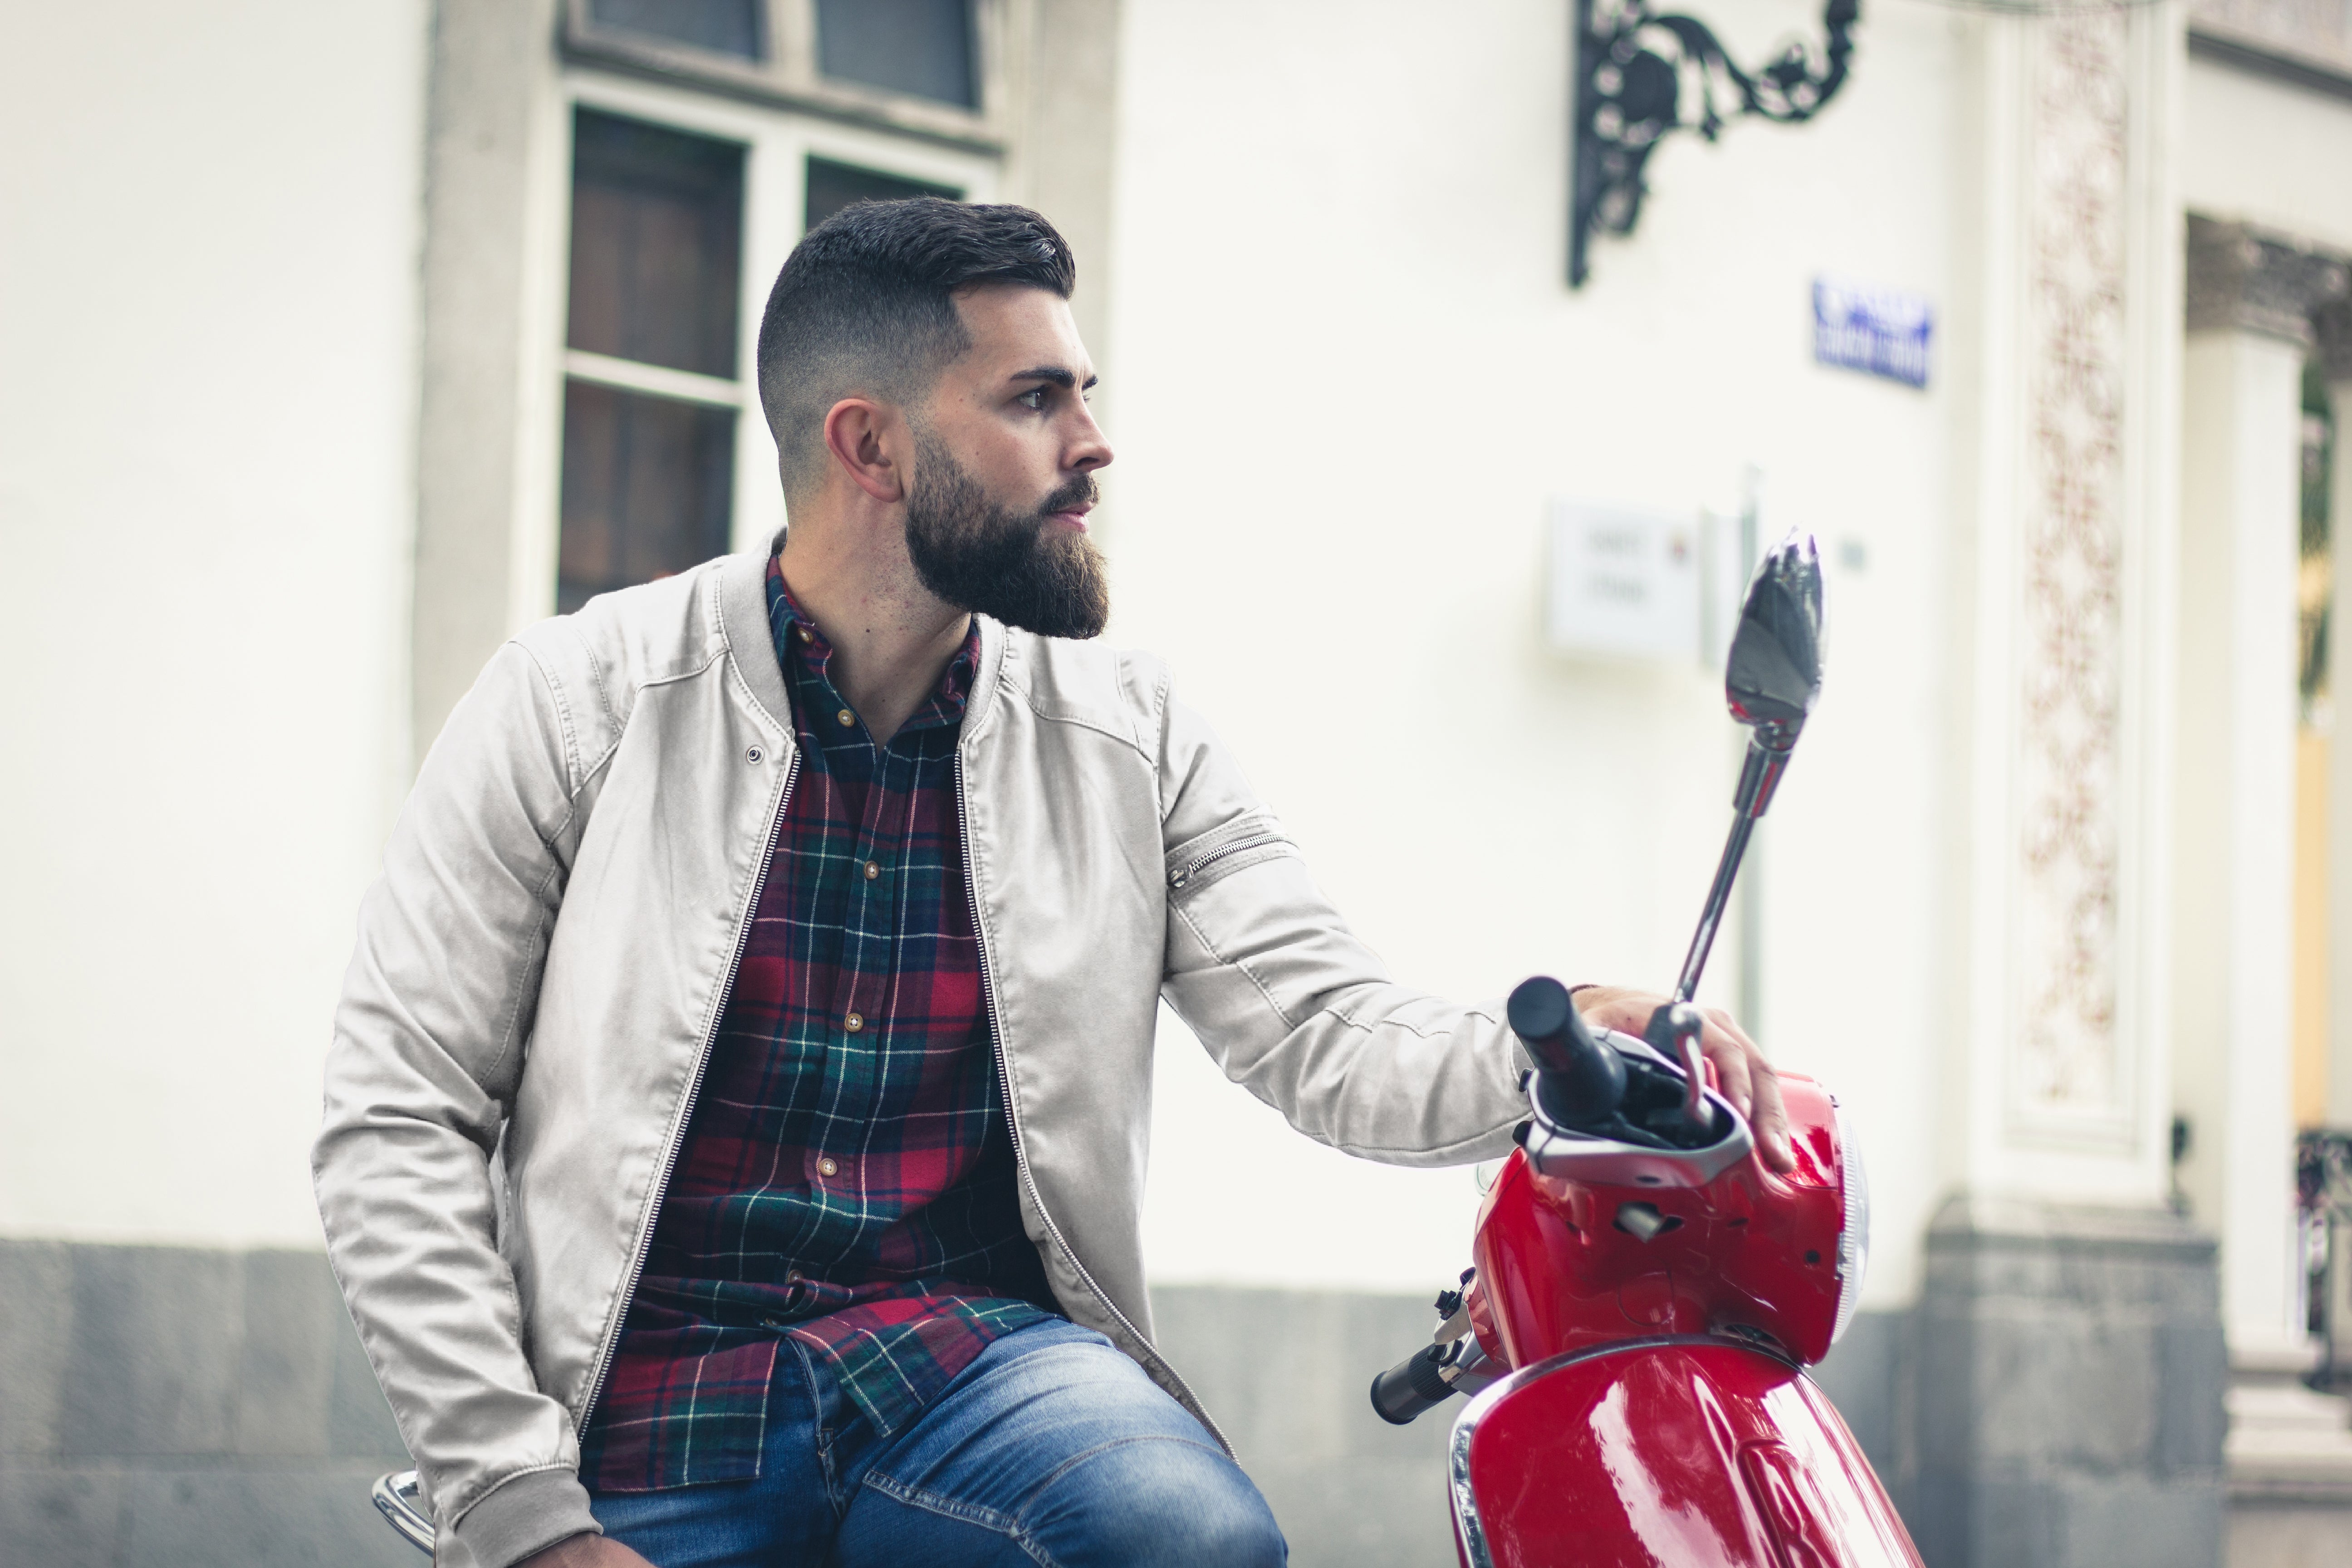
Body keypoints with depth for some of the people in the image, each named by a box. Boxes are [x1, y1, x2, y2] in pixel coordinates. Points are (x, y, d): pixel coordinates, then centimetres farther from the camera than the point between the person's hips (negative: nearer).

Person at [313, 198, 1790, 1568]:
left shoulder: (1130, 735, 8)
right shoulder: (578, 702, -1)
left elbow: (1325, 1033, 1)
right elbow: (397, 1123, -2)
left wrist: (1554, 1054, -23)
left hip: (981, 1361, 2)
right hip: (659, 1414, -2)